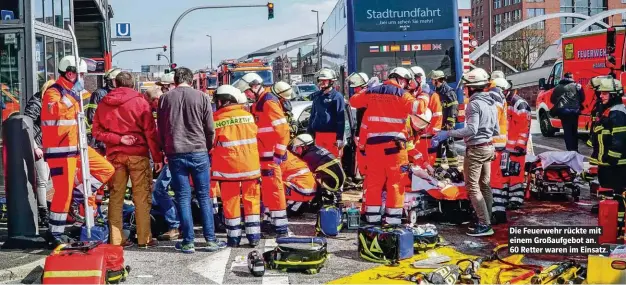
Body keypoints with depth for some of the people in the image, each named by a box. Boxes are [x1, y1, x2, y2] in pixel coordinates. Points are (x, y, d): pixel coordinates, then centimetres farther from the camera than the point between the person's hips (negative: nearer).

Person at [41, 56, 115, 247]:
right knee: (63, 192, -6)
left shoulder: (72, 92, 17)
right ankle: (55, 233, 6)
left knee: (106, 169, 6)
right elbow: (54, 111, -33)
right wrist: (71, 96, -30)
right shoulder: (53, 92, -12)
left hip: (76, 147, 9)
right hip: (59, 150, -9)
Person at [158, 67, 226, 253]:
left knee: (183, 198, 5)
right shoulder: (201, 97, -1)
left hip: (175, 154, 1)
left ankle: (188, 242, 7)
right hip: (199, 153, -1)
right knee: (204, 197, 7)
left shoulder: (165, 98, 4)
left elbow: (160, 130, 9)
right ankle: (210, 240, 8)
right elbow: (210, 129, 2)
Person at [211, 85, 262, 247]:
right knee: (251, 200, 11)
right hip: (250, 166, 3)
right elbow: (254, 138, 9)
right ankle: (253, 236, 11)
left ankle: (234, 237, 13)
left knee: (231, 201, 8)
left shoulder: (216, 119, -6)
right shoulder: (248, 116, 4)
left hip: (228, 167, -2)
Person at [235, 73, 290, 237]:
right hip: (263, 155, 10)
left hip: (271, 155, -10)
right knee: (267, 189, 15)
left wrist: (279, 153, -20)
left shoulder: (269, 102, -12)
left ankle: (281, 228, -7)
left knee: (274, 188, -9)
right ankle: (274, 223, 24)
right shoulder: (258, 104, 18)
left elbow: (282, 129, -19)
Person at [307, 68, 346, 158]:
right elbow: (312, 116, 20)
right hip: (318, 134, 6)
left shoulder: (337, 97, -5)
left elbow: (341, 119, -9)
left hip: (332, 135, -6)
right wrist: (309, 133, 16)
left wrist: (340, 138, -14)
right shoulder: (317, 96, 15)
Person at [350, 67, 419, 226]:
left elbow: (353, 101, 24)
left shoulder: (372, 92, 10)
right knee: (395, 181, 1)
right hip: (394, 143, -5)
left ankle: (372, 217, 15)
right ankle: (392, 218, 0)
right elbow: (417, 108, -16)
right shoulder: (401, 94, -5)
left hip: (373, 142, 5)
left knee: (373, 180, 11)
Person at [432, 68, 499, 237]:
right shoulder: (491, 104, 11)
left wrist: (447, 134, -27)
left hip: (475, 149, -9)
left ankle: (484, 224, -8)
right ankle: (487, 221, 18)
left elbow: (471, 129, -28)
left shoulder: (474, 104, -18)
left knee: (472, 186, -5)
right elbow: (496, 131, 16)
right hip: (489, 147, 9)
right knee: (485, 185, 14)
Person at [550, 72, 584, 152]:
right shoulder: (577, 86, 3)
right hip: (574, 111, 0)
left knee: (567, 131, 3)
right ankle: (575, 150, 19)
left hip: (563, 111, 0)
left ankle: (570, 150, -3)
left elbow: (552, 100, 10)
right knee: (574, 130, 13)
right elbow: (582, 98, 4)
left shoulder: (558, 87, 8)